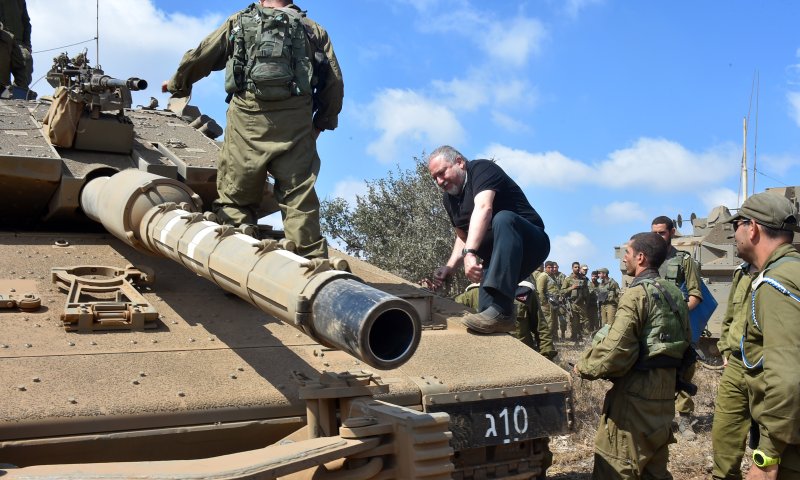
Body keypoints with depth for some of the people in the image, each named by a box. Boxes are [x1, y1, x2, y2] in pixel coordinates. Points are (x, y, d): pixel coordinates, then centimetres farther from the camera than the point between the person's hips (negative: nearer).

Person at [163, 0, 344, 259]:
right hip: (295, 120, 1)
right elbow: (335, 82, 13)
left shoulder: (239, 21, 21)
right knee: (299, 198, -1)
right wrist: (322, 122, 21)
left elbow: (198, 59, 25)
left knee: (234, 198, 5)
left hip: (247, 115, 0)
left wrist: (177, 85, 42)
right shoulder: (313, 29, 21)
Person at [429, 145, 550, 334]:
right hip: (498, 253, 9)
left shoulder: (481, 168, -14)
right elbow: (463, 236, 17)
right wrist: (450, 266, -3)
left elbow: (483, 208, -33)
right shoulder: (448, 198, 11)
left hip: (531, 245, -9)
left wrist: (470, 253, -46)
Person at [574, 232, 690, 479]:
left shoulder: (637, 293, -15)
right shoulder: (674, 293, 12)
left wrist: (584, 366, -6)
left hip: (636, 394, -9)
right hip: (665, 391, 9)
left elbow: (615, 353, -21)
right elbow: (684, 342, 18)